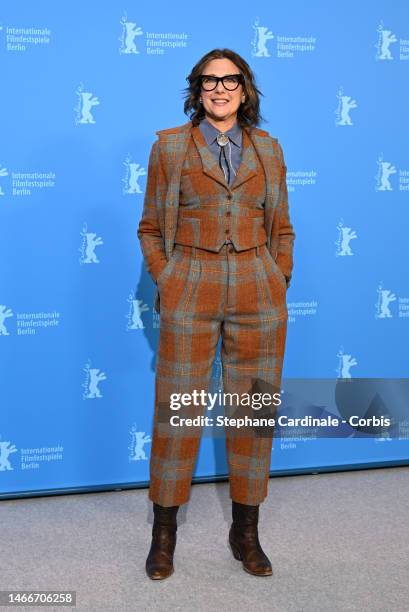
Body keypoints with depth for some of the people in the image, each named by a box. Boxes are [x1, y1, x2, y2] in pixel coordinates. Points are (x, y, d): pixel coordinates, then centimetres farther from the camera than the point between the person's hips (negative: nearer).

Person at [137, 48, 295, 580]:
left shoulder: (267, 148, 10)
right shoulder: (169, 145, 5)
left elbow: (282, 229, 14)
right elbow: (151, 228, 7)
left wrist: (279, 284, 4)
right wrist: (165, 284, -3)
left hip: (258, 296, 2)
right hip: (190, 291, -2)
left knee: (254, 409, 7)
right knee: (178, 410, 1)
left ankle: (246, 531, 22)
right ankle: (164, 532, 18)